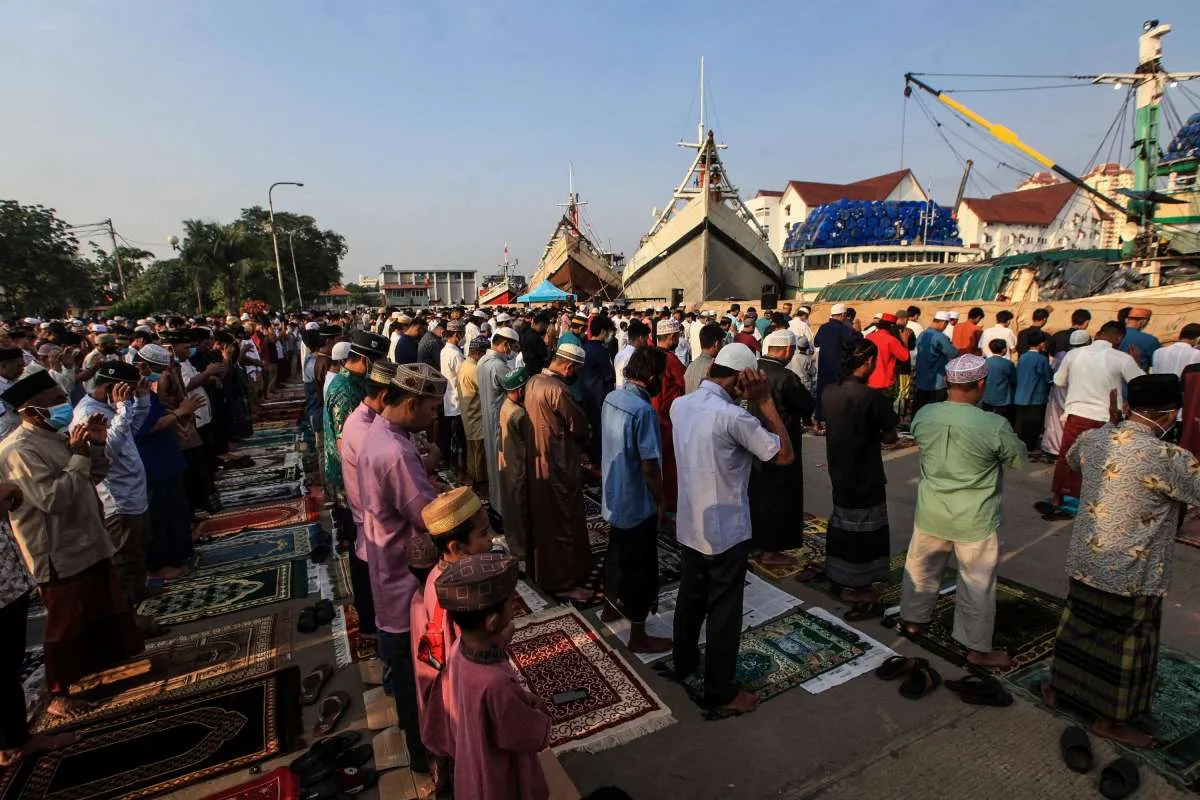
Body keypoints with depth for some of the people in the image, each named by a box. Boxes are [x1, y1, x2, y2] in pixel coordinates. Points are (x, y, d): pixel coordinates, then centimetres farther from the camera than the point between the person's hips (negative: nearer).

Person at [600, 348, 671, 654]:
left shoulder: (611, 398, -1)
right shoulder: (644, 410, -27)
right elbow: (649, 465, -24)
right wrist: (660, 502, -10)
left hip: (614, 495, 8)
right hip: (638, 502, -8)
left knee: (618, 552, 27)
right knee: (640, 567, 7)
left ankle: (612, 606, 47)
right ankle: (638, 636, 22)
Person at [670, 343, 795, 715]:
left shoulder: (680, 405, -1)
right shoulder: (733, 416, -24)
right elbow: (785, 455, -16)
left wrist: (745, 401, 3)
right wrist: (765, 401, -14)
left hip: (689, 526, 7)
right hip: (726, 531, -7)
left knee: (690, 597, 23)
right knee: (724, 610, 9)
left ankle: (684, 661, 42)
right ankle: (721, 690, 24)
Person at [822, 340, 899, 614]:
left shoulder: (830, 391, -3)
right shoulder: (872, 397, -22)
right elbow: (892, 436, -12)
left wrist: (866, 435, 3)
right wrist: (875, 436, 6)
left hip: (839, 471, 7)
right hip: (865, 476, -6)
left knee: (842, 524, 20)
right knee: (865, 532, 6)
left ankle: (840, 580, 35)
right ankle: (861, 593, 16)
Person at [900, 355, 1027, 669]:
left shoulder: (923, 415, -11)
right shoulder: (994, 425, -22)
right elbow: (1020, 459, -4)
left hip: (930, 512, 4)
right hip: (974, 520, -3)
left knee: (921, 568, 22)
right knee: (977, 583, 14)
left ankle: (913, 619, 41)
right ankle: (978, 648, 29)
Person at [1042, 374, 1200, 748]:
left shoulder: (1092, 439, -5)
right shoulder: (1168, 459, -25)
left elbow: (1071, 458, 17)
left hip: (1084, 561, 6)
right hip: (1133, 574, -5)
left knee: (1077, 624, 23)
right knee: (1127, 643, 14)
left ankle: (1057, 687, 41)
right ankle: (1111, 720, 31)